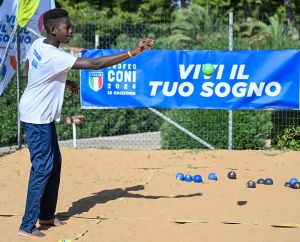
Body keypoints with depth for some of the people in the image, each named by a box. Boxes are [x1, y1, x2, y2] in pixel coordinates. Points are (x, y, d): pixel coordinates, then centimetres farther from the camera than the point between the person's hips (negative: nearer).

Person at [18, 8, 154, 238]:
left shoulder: (39, 44, 1)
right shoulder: (55, 56, -28)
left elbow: (29, 68, 20)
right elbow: (95, 64, -33)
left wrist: (63, 82, 13)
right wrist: (133, 52, -33)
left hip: (43, 116, 10)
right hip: (37, 117, -10)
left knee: (54, 162, 16)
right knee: (43, 167, -7)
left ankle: (46, 215, 26)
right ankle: (27, 226, -4)